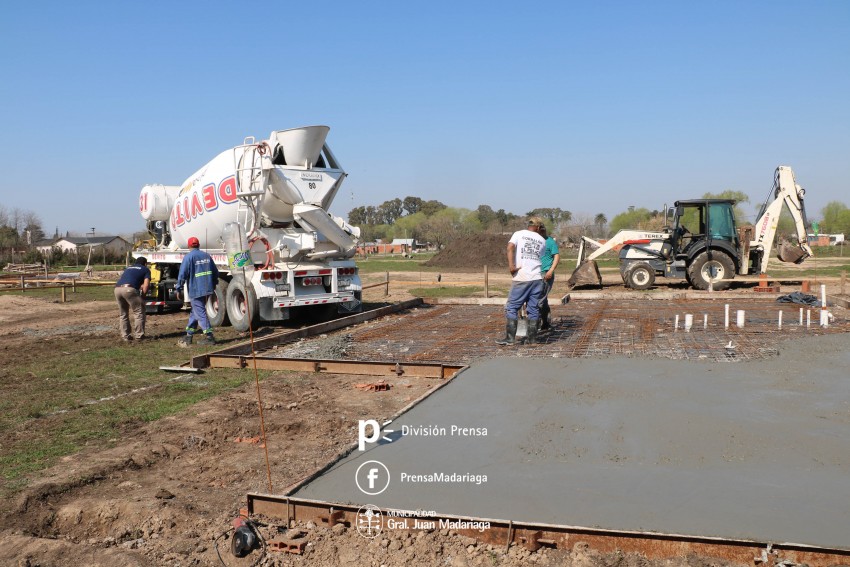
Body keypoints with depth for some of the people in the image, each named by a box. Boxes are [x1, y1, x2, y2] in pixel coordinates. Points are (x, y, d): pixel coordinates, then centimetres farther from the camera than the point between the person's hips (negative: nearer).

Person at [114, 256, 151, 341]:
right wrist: (142, 296, 13)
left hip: (117, 289, 6)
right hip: (129, 289, -6)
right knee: (139, 312, 6)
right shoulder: (145, 270, 19)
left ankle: (125, 336, 20)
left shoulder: (128, 268, 36)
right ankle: (139, 335, 6)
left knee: (123, 313, 19)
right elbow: (146, 285, 4)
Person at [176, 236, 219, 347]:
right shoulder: (207, 256, 11)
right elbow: (215, 272, 16)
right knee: (195, 312, 16)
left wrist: (179, 289, -4)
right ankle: (189, 336, 21)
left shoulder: (188, 257, -8)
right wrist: (213, 286, 27)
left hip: (195, 291, -7)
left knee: (200, 313, -4)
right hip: (207, 289, 7)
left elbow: (182, 274, -13)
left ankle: (209, 337, -7)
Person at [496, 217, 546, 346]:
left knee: (511, 308, 2)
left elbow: (510, 247, -13)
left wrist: (511, 265, -17)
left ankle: (510, 338, -3)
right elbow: (539, 257, 15)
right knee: (534, 309, 10)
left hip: (522, 278, -3)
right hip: (537, 278, 3)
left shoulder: (518, 234, 4)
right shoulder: (542, 240, 15)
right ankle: (532, 338, 14)